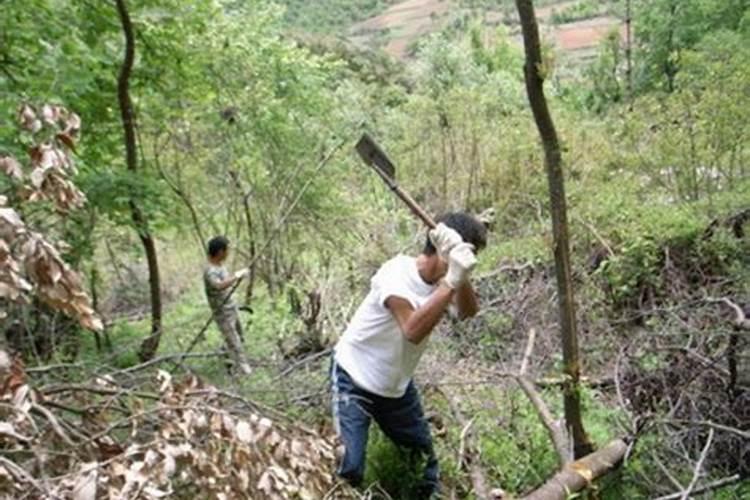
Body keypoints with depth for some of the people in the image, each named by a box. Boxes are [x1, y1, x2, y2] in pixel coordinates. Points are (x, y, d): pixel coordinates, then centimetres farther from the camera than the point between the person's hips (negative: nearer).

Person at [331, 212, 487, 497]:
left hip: (396, 385, 7)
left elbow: (467, 312, -27)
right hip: (354, 379, -7)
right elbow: (413, 330, -43)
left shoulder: (442, 278, -9)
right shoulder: (396, 275, -28)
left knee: (424, 457, 19)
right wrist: (451, 281, -46)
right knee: (349, 467, -13)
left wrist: (461, 277, -44)